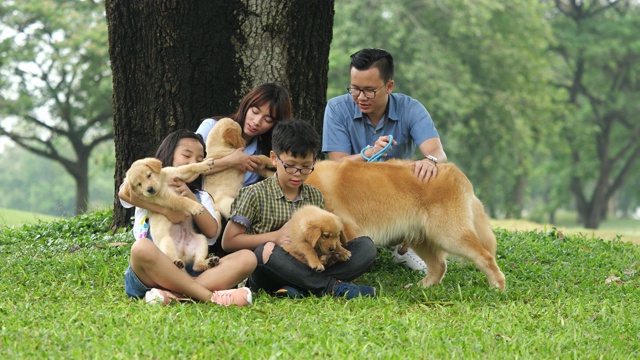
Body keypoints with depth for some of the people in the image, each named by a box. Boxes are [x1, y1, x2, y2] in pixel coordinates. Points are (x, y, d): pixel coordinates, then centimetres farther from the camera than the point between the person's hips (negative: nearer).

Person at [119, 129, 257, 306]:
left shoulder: (201, 197, 27)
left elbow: (211, 231, 7)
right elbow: (125, 192, -11)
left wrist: (191, 199, -6)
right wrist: (166, 210, -15)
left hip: (191, 273, 4)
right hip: (154, 273, -4)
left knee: (247, 258, -19)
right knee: (142, 248, -38)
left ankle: (174, 294, -38)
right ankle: (210, 297, -40)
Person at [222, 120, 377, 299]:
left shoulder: (315, 197, 13)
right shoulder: (255, 195, 0)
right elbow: (228, 241, -3)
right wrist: (275, 237, -11)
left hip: (308, 268, 4)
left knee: (366, 246, -12)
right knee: (267, 251, -39)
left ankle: (298, 288, -30)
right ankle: (331, 286, -26)